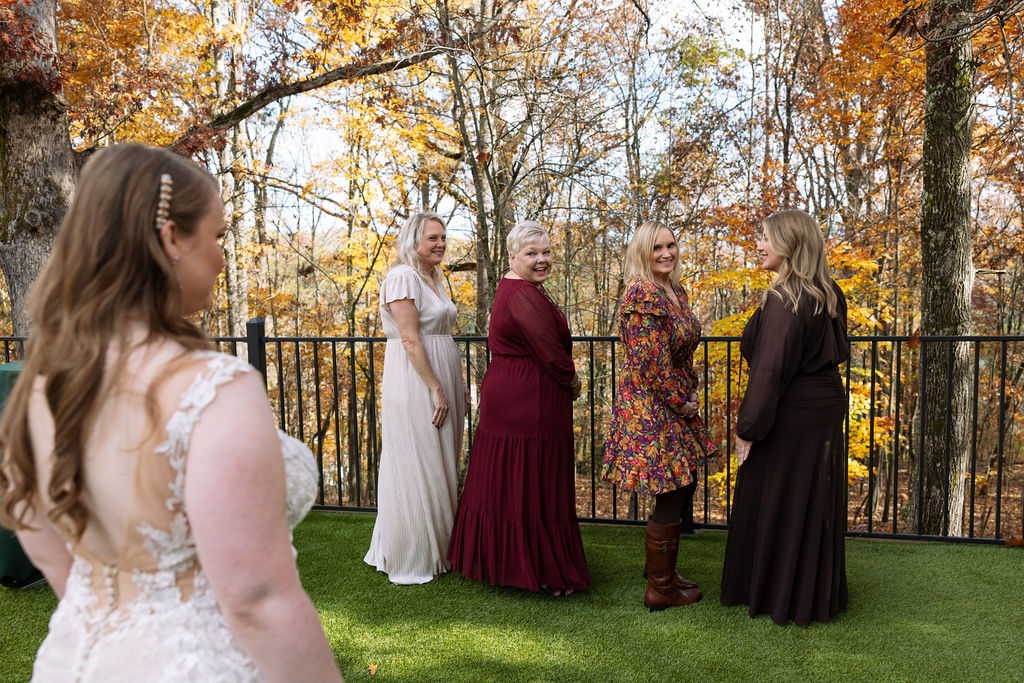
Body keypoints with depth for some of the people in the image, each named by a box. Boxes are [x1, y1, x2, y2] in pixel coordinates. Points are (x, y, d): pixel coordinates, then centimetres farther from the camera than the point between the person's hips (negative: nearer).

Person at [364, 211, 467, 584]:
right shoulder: (403, 277, -12)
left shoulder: (432, 278, 17)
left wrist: (459, 385, 17)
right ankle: (413, 558, 12)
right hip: (415, 382, -9)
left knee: (438, 466, 15)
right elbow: (410, 340, -19)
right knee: (416, 466, -1)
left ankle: (436, 549, 27)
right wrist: (436, 389, -20)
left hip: (441, 379, 9)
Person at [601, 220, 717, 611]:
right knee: (670, 502, 0)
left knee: (682, 492, 18)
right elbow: (652, 362, -22)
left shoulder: (675, 291, 10)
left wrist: (690, 393, 9)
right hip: (651, 408, -9)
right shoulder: (642, 296, -20)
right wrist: (681, 402, -11)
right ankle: (659, 590, 16)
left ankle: (662, 569, 36)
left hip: (677, 401, 10)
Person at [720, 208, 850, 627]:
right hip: (825, 404, 9)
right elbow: (838, 351, 14)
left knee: (777, 501, 6)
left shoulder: (784, 299, -21)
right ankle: (817, 592, 31)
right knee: (814, 500, 17)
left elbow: (770, 368, -24)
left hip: (789, 413, -9)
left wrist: (748, 427, -18)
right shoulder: (829, 294, 7)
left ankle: (777, 595, 20)